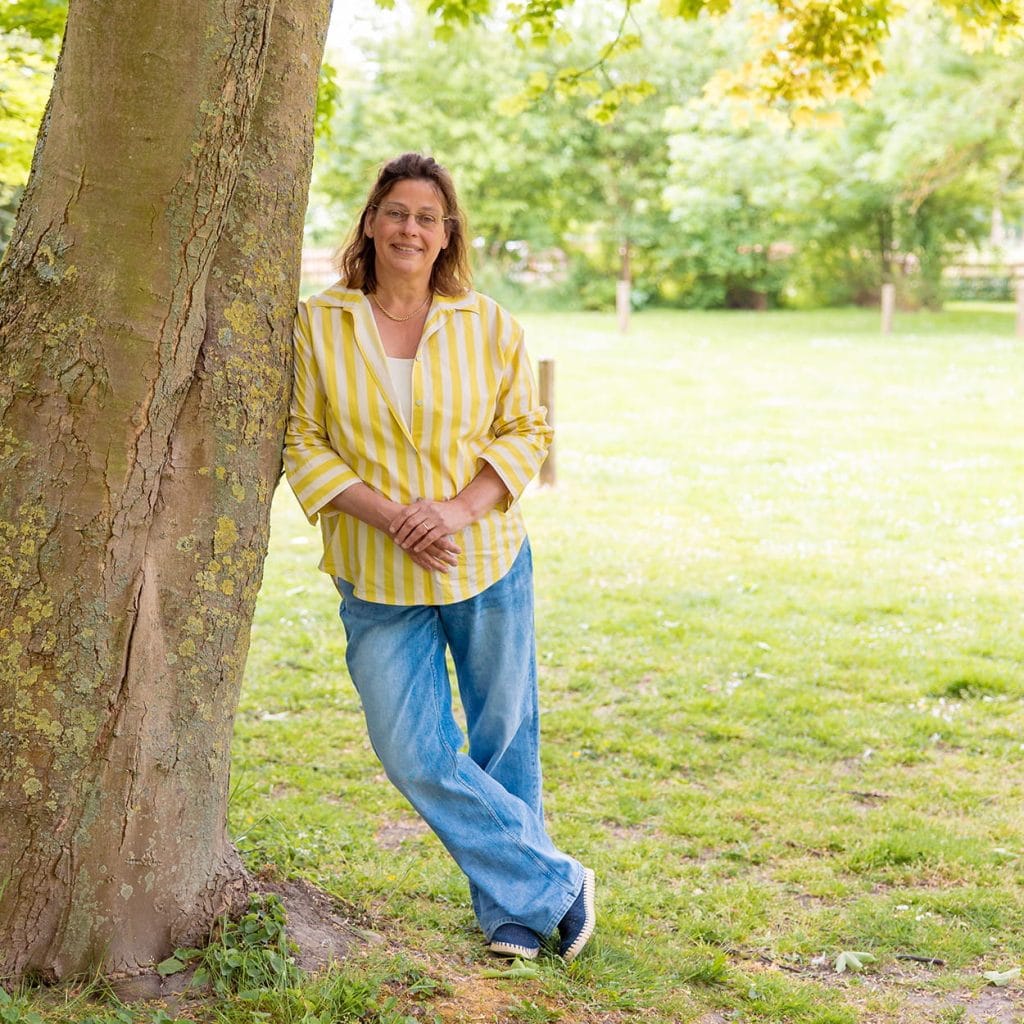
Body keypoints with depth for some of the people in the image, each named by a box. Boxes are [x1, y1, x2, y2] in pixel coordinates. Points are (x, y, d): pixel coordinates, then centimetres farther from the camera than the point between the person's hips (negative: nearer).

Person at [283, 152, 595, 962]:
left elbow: (526, 432, 3)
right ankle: (555, 884, 11)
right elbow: (301, 442, -3)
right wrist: (390, 515, -16)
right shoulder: (319, 324, -3)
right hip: (379, 579, 0)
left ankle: (512, 911, 27)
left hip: (487, 563, 0)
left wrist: (460, 507, -14)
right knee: (414, 755, -4)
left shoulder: (488, 326, -1)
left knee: (503, 740, 9)